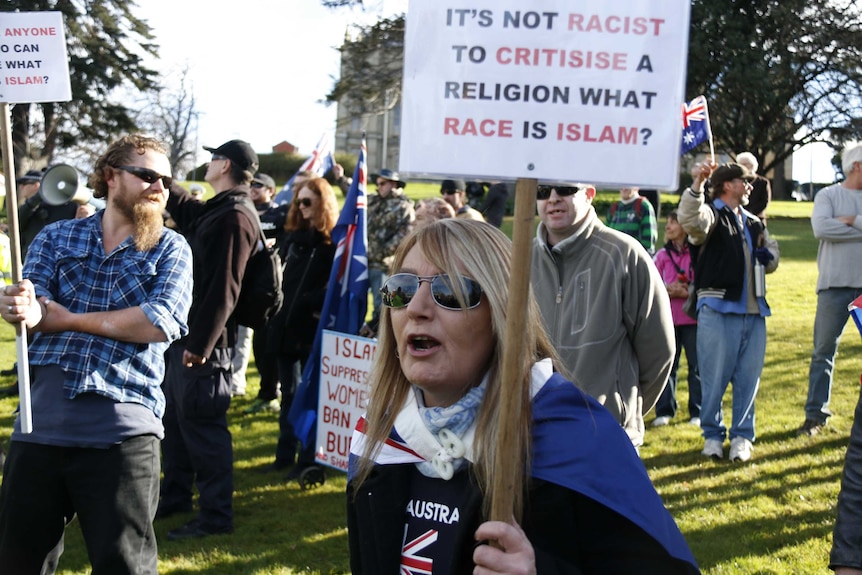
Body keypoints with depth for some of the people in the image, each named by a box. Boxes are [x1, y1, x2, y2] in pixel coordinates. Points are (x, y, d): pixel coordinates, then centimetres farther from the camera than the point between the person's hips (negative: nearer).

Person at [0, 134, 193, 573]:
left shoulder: (171, 249, 5)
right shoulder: (57, 237, 11)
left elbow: (160, 323, -12)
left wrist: (70, 319, -6)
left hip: (122, 428, -2)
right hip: (40, 422, 3)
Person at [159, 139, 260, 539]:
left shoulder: (234, 218, -18)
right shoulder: (213, 211, 13)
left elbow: (223, 289, -24)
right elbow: (181, 207, 37)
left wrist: (201, 342, -25)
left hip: (205, 339, -11)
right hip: (187, 333, 11)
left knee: (201, 424, -5)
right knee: (175, 417, 19)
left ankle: (215, 515, 4)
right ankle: (174, 496, 33)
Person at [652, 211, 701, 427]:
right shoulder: (662, 255, 7)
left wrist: (687, 293, -17)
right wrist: (667, 290, -12)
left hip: (694, 318, -3)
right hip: (667, 318, 3)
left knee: (697, 365, 3)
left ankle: (697, 413, 13)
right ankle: (664, 411, 12)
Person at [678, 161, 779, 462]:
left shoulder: (754, 223, 22)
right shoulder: (712, 215, -1)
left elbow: (772, 257, 31)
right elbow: (691, 220, -25)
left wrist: (766, 256, 6)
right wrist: (697, 184, -41)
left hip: (753, 312, 6)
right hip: (718, 310, -6)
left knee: (748, 377, 7)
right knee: (714, 378, -1)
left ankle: (742, 435, 17)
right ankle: (713, 434, 13)